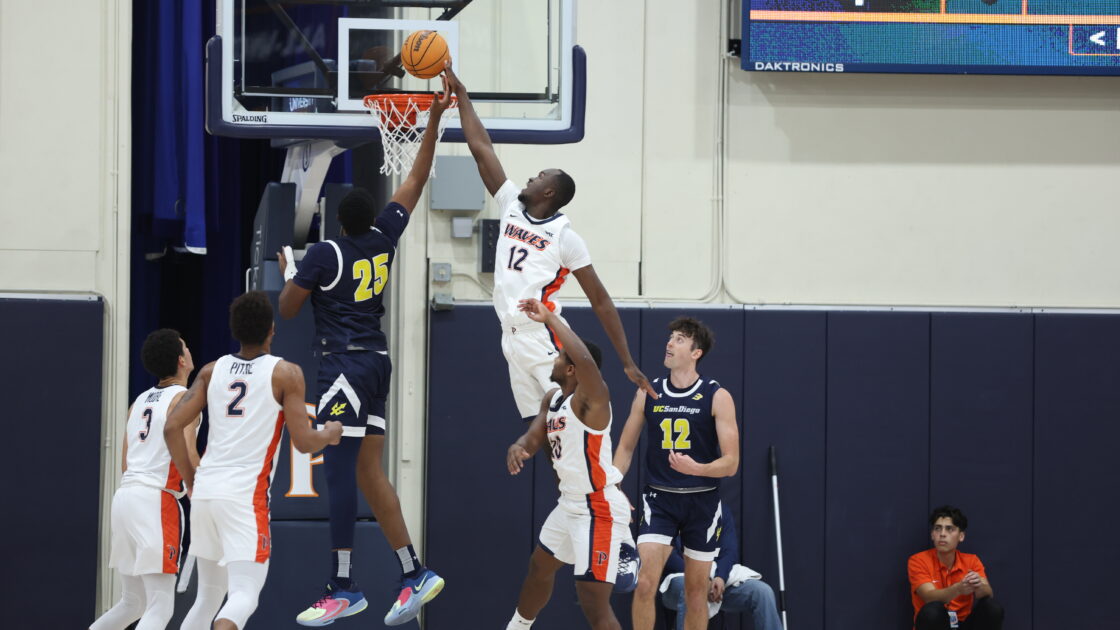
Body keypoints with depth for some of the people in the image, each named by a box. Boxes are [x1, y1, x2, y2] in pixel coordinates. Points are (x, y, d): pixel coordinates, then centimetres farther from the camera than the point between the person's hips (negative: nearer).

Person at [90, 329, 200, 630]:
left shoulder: (139, 401, 19)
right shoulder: (184, 398, -4)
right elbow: (186, 454, -17)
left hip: (125, 494, 8)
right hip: (156, 500, -8)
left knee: (133, 603, 19)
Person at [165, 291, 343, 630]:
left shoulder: (212, 371, 10)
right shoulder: (286, 374, -3)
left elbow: (172, 427, 4)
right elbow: (303, 442, -6)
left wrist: (191, 481, 16)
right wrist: (330, 434, 16)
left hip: (205, 489, 6)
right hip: (246, 493, -5)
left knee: (209, 596, 18)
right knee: (244, 595, -10)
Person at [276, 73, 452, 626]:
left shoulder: (324, 254, -10)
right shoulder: (384, 237, 6)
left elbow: (286, 310, -1)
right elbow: (417, 179, 15)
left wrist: (287, 270, 18)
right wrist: (435, 119, 15)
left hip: (344, 367, -8)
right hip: (376, 362, 8)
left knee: (339, 471, -9)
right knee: (368, 471, 10)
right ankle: (413, 574, 5)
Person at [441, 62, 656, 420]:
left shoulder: (565, 236, -6)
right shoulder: (512, 206, 10)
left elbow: (600, 300, -6)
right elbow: (482, 149, 13)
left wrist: (628, 363, -9)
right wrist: (459, 92, 13)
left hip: (545, 340, -7)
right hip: (512, 339, 7)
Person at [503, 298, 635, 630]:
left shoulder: (591, 398, -22)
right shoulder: (552, 399, 7)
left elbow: (586, 360, -42)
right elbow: (534, 437, 12)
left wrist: (549, 317, -37)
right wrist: (518, 447, -14)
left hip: (599, 509, -10)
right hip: (570, 504, 10)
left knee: (593, 602, -15)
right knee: (539, 567, 31)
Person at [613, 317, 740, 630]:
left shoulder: (717, 397, -6)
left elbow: (731, 463, -10)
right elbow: (626, 446, 13)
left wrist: (695, 468, -29)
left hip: (701, 501, -1)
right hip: (659, 498, 1)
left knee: (696, 591, 7)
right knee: (645, 583, -15)